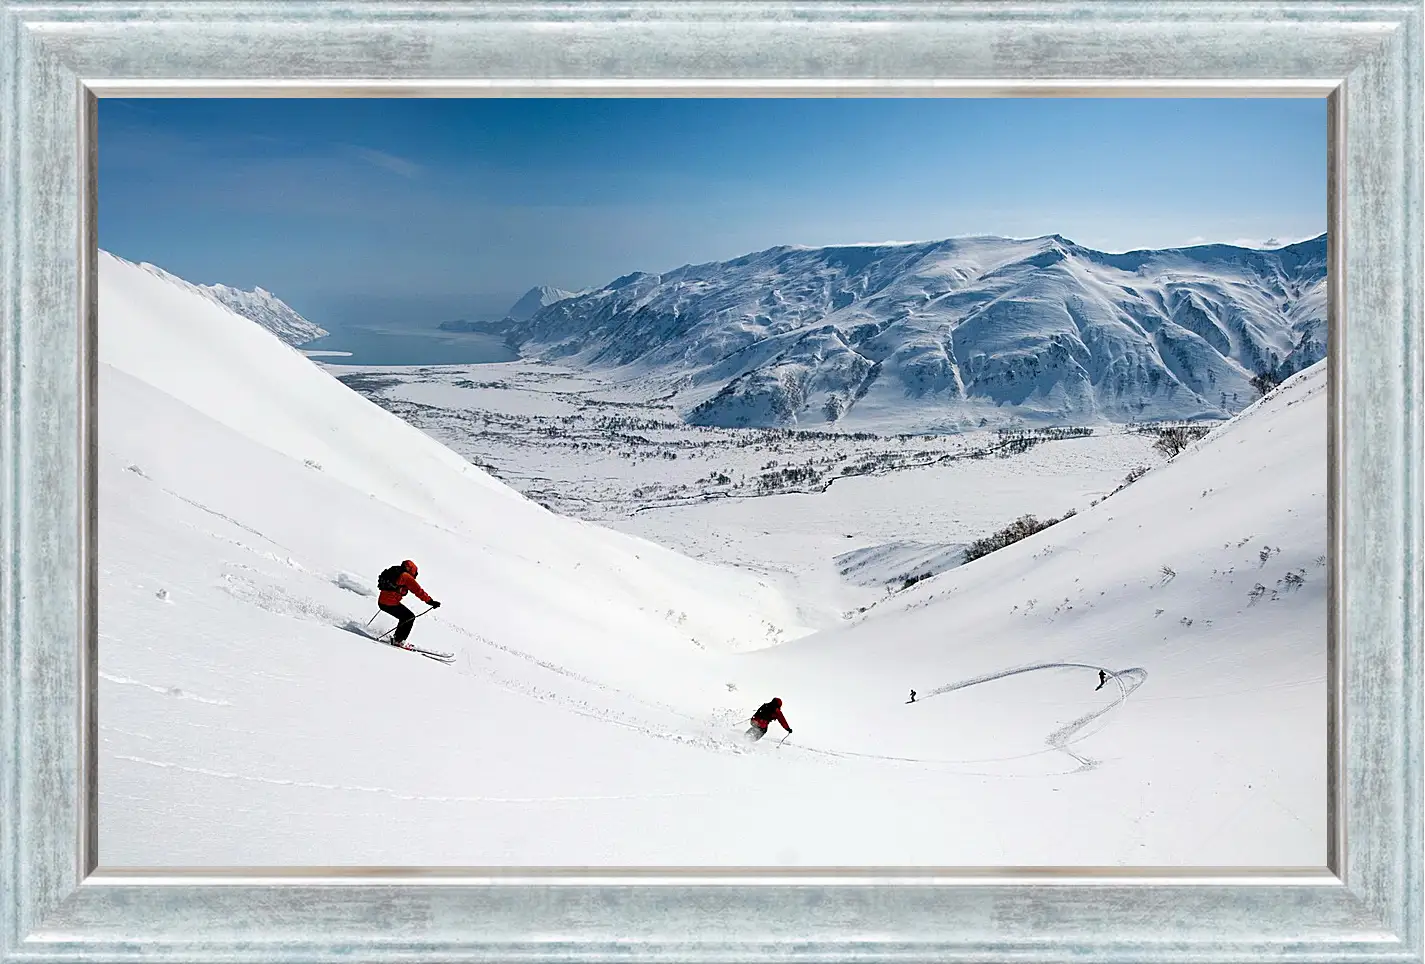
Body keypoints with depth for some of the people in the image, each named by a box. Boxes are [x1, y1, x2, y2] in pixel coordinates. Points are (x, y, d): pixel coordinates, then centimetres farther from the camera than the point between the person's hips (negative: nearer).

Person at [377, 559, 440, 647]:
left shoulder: (392, 573, 19)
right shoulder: (406, 577, -6)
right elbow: (418, 591, -10)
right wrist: (430, 601, -9)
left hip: (381, 602, 9)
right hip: (391, 604, -9)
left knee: (405, 617, 23)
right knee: (410, 617, 5)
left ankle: (397, 638, 24)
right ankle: (398, 640, 3)